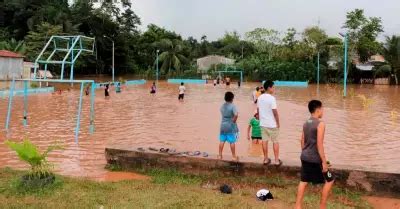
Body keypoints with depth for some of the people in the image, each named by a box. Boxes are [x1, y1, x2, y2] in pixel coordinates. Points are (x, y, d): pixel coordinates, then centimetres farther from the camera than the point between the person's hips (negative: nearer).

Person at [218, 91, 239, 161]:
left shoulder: (222, 106, 6)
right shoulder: (232, 106, -13)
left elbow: (222, 114, 9)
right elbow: (236, 115, -27)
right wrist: (234, 121, -12)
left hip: (223, 125, 5)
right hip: (231, 126, -5)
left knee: (222, 141, 10)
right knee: (232, 142, 3)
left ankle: (220, 155, 15)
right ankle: (234, 156, 11)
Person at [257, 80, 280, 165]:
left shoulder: (260, 98, 2)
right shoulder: (272, 98, -19)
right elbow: (275, 112, -19)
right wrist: (278, 123, -8)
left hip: (263, 123, 6)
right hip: (272, 124, -6)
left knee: (264, 141, 12)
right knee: (275, 142, 6)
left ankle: (266, 159, 19)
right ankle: (277, 160, 11)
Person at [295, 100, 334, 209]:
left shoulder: (305, 123, 7)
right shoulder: (320, 124, -16)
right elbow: (319, 144, -20)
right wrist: (324, 162, -16)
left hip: (305, 158, 7)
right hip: (315, 159, -7)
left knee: (303, 181, 15)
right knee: (329, 180, 9)